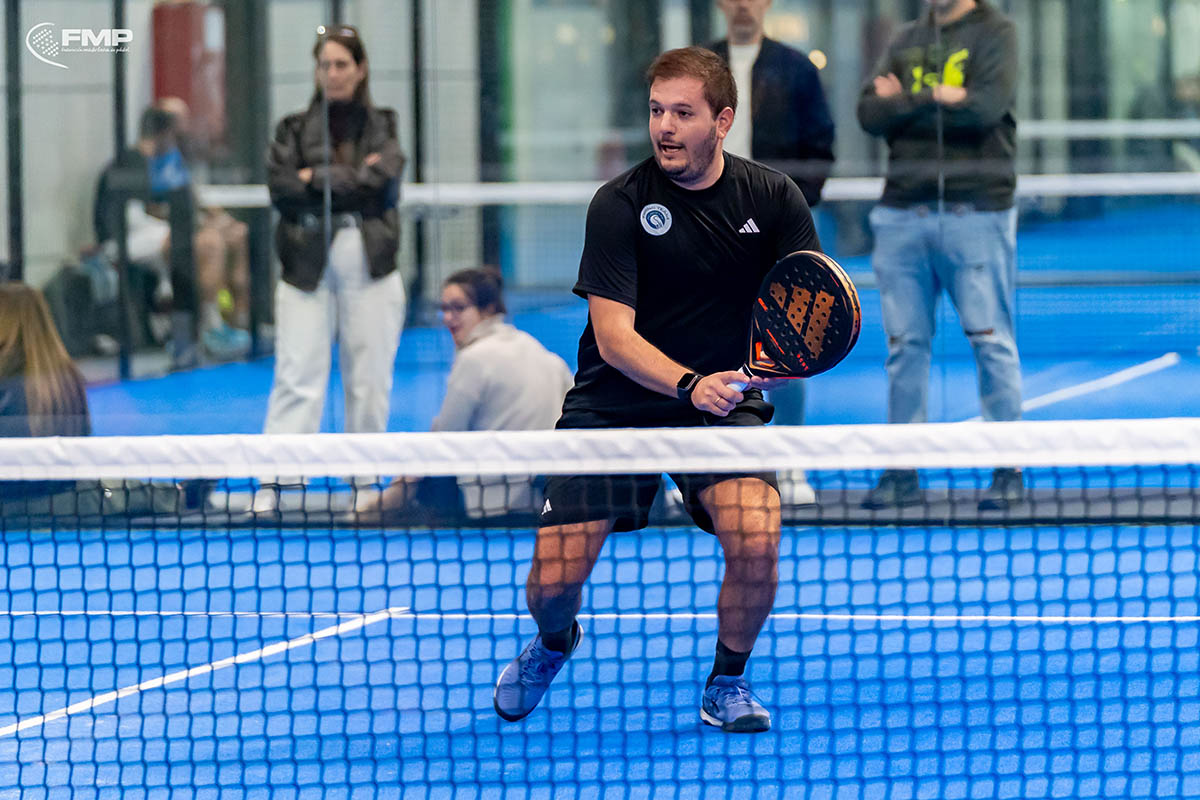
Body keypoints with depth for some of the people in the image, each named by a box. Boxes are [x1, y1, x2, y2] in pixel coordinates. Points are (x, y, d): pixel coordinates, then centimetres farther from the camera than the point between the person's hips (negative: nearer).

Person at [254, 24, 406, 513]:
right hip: (308, 266, -1)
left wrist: (317, 179, -8)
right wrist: (353, 180, -10)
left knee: (369, 380, 3)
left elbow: (380, 180, -9)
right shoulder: (295, 129, 8)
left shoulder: (383, 128, 9)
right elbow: (281, 189, -6)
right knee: (297, 378, -8)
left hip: (369, 268, 1)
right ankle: (271, 485, -12)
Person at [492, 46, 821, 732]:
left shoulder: (774, 197, -6)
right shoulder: (620, 204, -14)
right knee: (553, 584, -8)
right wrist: (689, 383, -38)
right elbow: (614, 336, -20)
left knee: (756, 541, -26)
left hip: (724, 402, 1)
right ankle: (554, 644, 32)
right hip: (614, 407, -1)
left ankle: (728, 681, 3)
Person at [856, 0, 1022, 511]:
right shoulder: (906, 42, 15)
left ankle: (1009, 470, 4)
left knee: (991, 341, -3)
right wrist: (939, 99, -8)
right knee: (904, 344, 4)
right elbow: (870, 114, 3)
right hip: (902, 214, 4)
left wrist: (905, 105, -5)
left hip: (974, 213, -4)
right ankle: (901, 472, 9)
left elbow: (986, 107, -14)